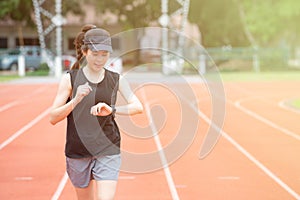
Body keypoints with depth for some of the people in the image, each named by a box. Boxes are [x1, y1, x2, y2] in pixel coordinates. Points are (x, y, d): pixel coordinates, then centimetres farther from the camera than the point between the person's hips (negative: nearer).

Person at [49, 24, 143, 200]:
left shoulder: (116, 80, 2)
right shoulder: (70, 78, -3)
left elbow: (138, 107, -12)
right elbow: (53, 118, -7)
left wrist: (111, 109, -28)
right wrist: (76, 100, -22)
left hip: (108, 151, 0)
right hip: (78, 151, 0)